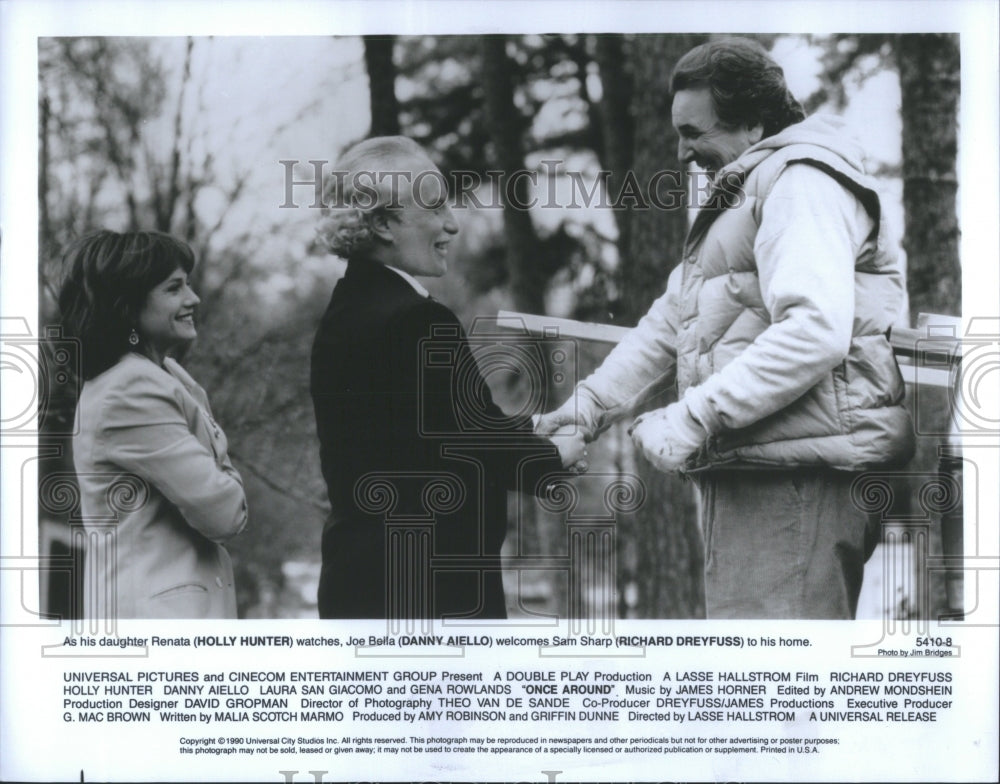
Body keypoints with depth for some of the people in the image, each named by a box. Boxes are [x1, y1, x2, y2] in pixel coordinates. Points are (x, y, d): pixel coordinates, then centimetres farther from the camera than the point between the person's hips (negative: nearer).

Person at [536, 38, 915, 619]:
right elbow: (673, 320, 27)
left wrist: (692, 419, -23)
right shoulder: (743, 193, 29)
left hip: (795, 478, -11)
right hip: (750, 473, 11)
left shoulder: (803, 182, -7)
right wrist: (591, 403, 14)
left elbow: (816, 331, -22)